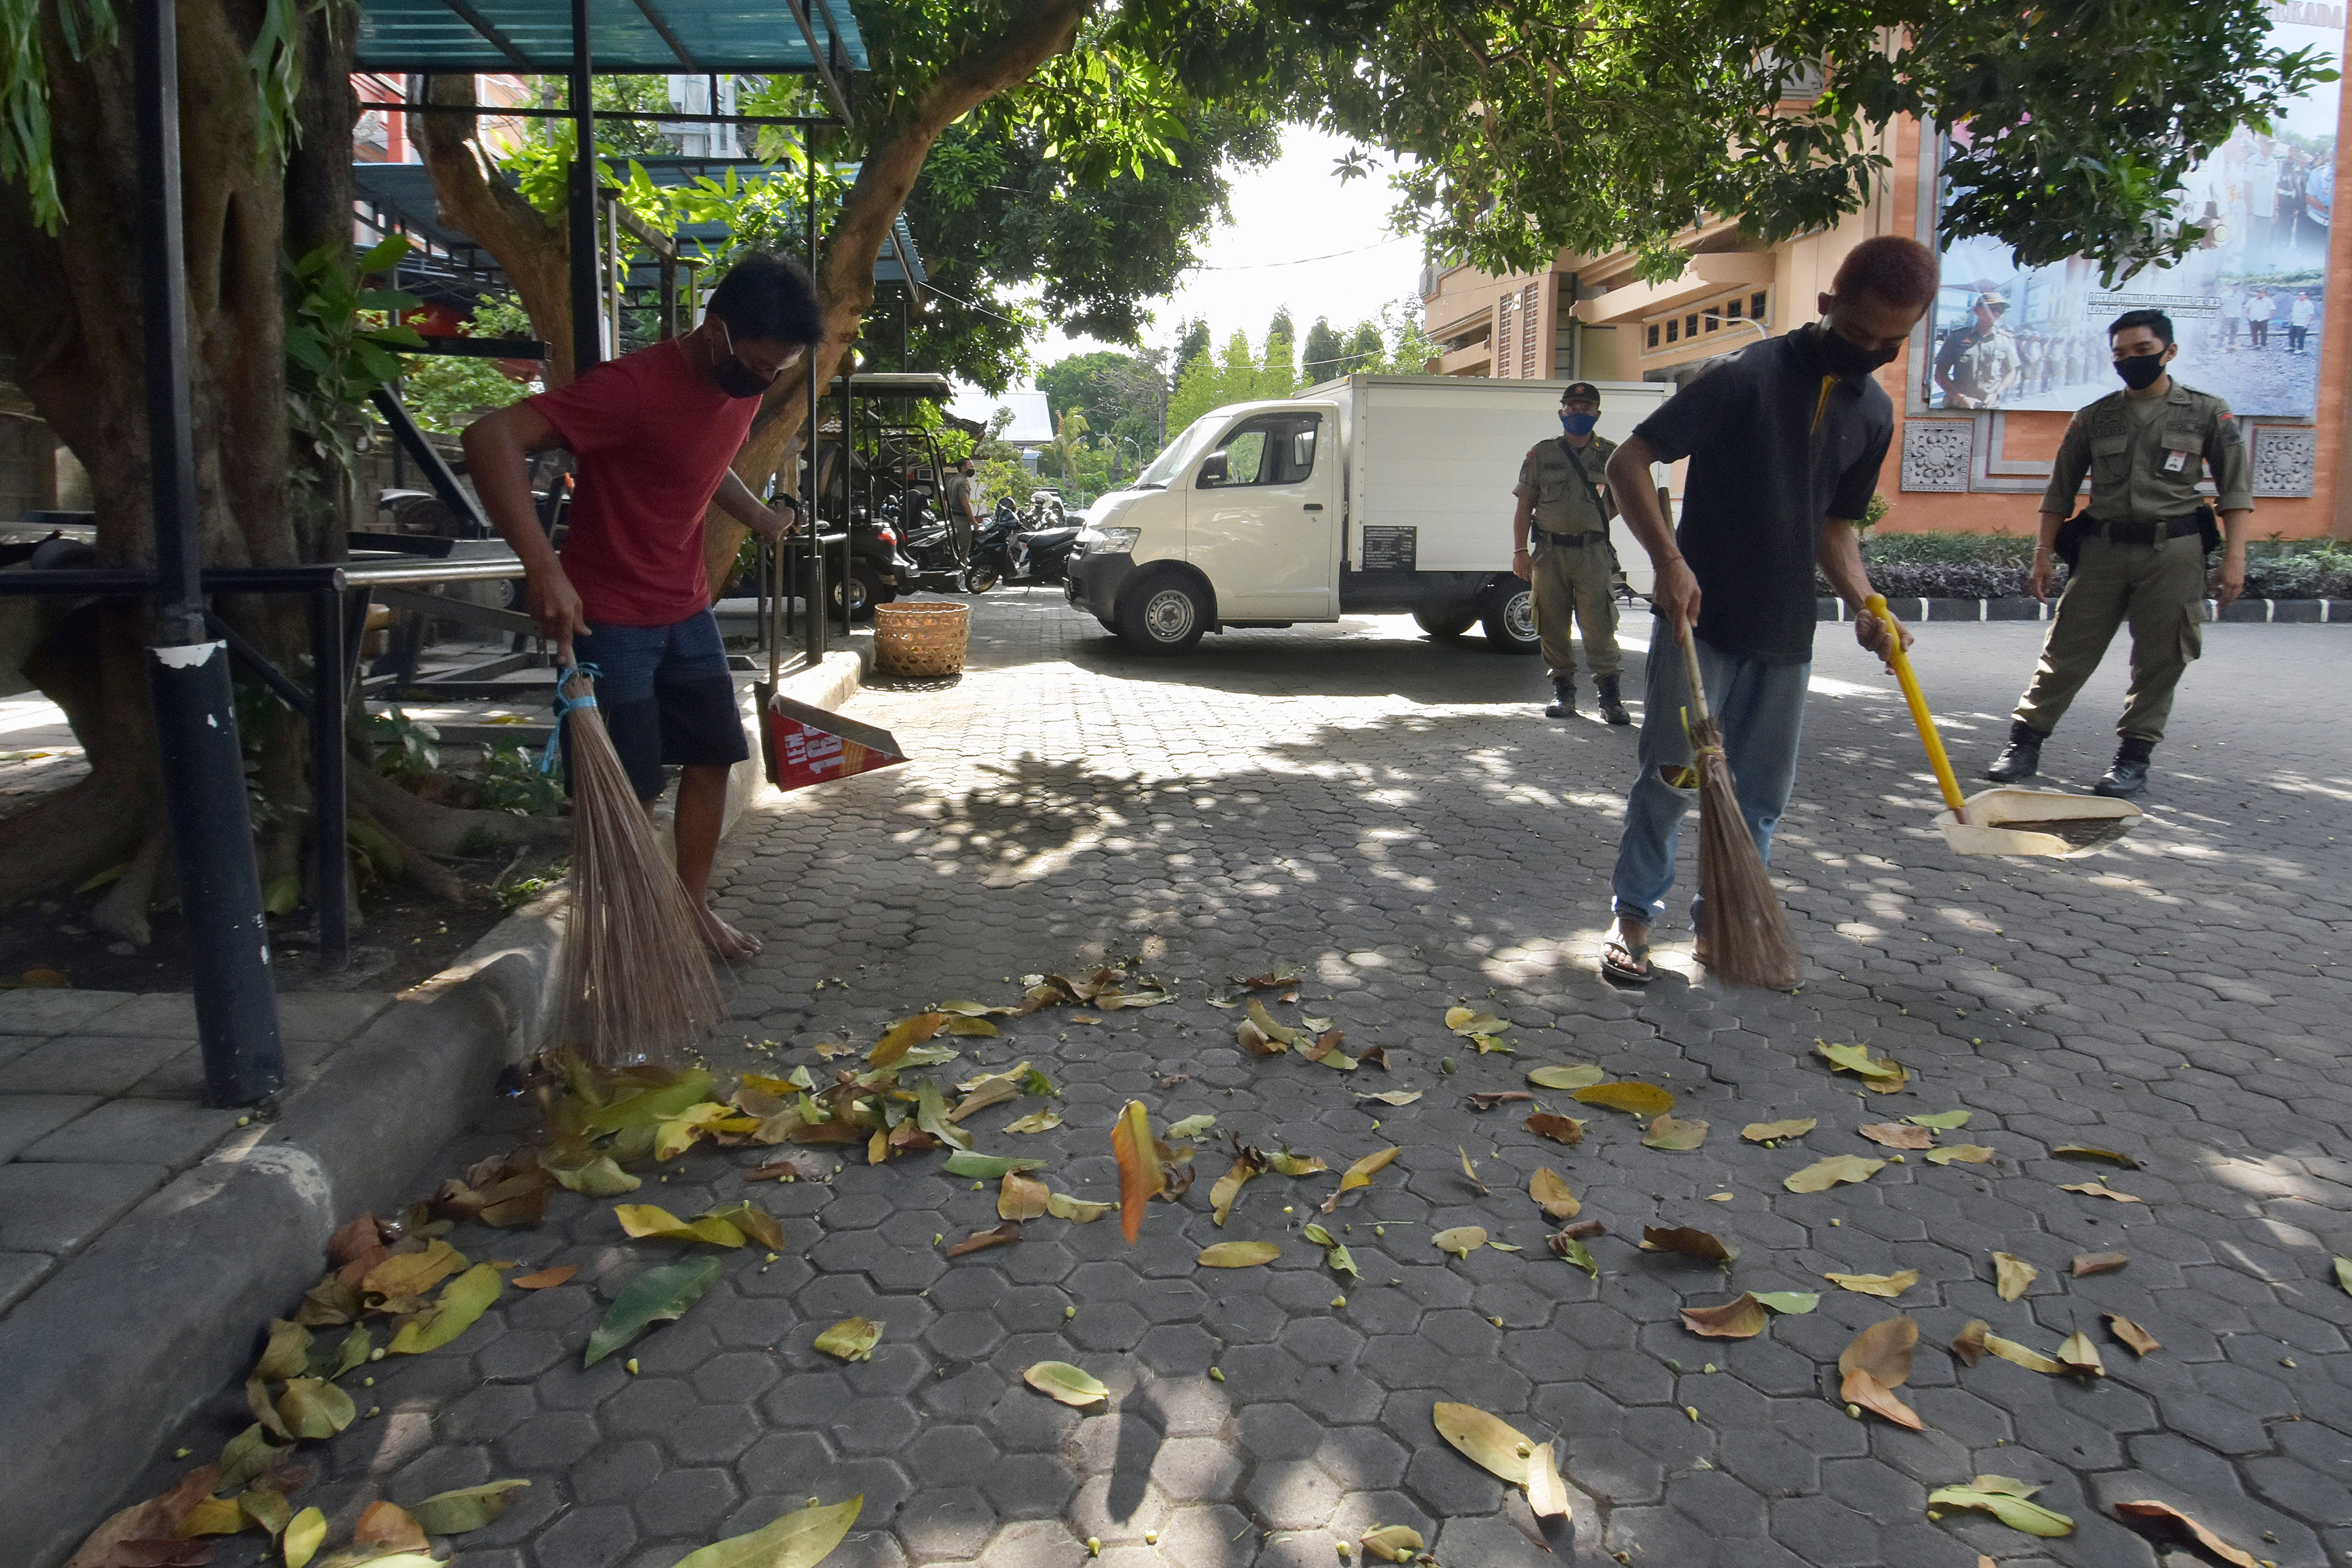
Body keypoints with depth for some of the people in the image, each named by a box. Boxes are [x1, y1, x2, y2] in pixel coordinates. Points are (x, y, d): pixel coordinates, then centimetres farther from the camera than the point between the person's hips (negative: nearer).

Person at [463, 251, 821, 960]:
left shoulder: (744, 386, 0)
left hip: (685, 607, 8)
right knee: (630, 789, -3)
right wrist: (543, 567, -41)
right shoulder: (634, 386, -25)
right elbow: (491, 437, -34)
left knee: (713, 756, 11)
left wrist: (755, 514, 4)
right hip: (608, 616, -7)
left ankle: (693, 904, 26)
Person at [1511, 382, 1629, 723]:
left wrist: (1596, 524, 9)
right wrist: (1520, 551, -3)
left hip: (1594, 552, -1)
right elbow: (1524, 507, 6)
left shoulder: (1610, 454, 8)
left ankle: (1610, 695, -4)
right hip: (1549, 552, 1)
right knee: (1553, 625, 4)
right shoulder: (1541, 454, 8)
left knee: (1599, 625, -8)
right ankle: (1563, 691, 14)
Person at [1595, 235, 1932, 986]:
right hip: (1700, 618, -6)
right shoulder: (1749, 377, -12)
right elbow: (1628, 462, -16)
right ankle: (1634, 916, 11)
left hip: (1785, 633, 6)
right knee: (1674, 773, -6)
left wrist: (1864, 605, 0)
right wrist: (1669, 561, -27)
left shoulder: (1873, 412, 8)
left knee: (1761, 792, 9)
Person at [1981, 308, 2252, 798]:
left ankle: (2134, 759, 11)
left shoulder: (2207, 413, 4)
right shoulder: (2094, 419, 9)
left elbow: (2235, 490, 3)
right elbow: (2060, 491, 13)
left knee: (2159, 661, 2)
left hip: (2173, 553, -1)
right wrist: (2044, 551, 7)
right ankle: (2025, 744, 2)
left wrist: (2234, 555, -5)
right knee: (2066, 652, -1)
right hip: (2102, 550, 1)